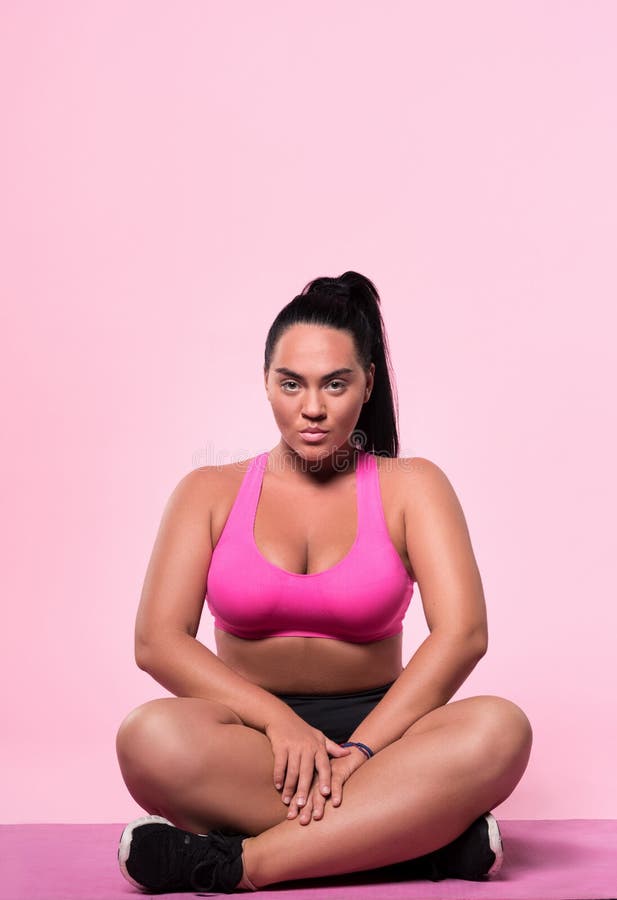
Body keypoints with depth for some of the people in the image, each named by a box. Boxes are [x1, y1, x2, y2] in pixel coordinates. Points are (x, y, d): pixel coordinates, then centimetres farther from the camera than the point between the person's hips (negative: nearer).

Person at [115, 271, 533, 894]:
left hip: (376, 727, 0)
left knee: (500, 730, -30)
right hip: (254, 736, 0)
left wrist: (360, 750, -20)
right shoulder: (211, 493, 8)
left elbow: (462, 632, -8)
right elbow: (157, 640, -4)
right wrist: (280, 722, -18)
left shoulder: (409, 487, 6)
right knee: (150, 737, -33)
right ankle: (427, 835, -27)